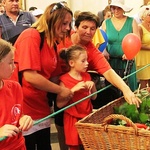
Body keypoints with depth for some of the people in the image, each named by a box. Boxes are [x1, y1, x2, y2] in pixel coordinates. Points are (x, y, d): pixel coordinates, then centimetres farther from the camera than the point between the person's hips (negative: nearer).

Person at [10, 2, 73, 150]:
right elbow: (30, 76, -24)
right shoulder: (31, 36, -17)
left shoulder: (52, 43, 11)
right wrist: (60, 90, -14)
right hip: (24, 110, -9)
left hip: (41, 109, 9)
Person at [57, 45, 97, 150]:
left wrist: (93, 85, -7)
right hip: (73, 119, -5)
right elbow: (59, 104, -16)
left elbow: (93, 97, 12)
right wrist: (73, 90, -24)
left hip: (87, 117, 5)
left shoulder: (86, 76, 5)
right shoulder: (65, 80, -12)